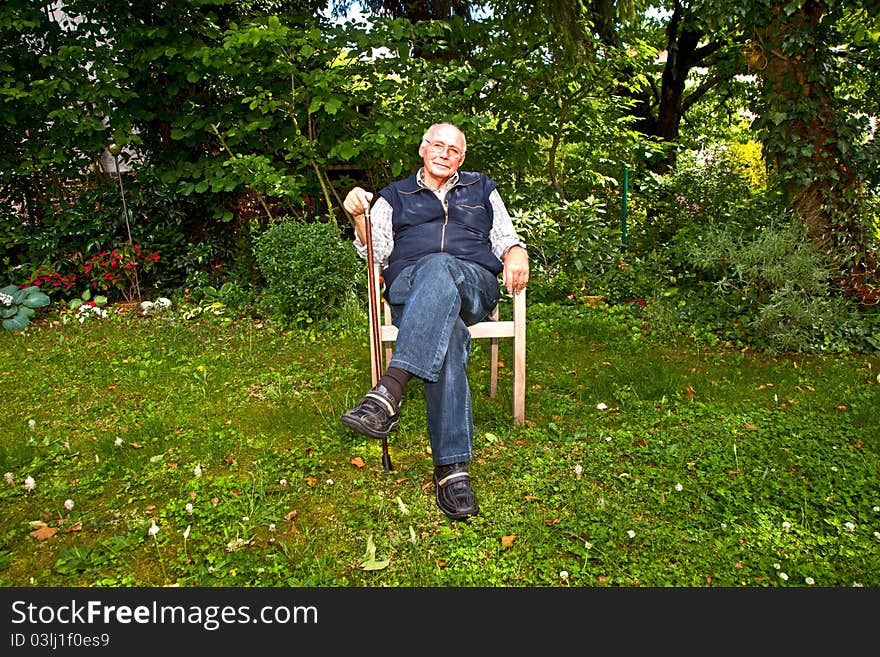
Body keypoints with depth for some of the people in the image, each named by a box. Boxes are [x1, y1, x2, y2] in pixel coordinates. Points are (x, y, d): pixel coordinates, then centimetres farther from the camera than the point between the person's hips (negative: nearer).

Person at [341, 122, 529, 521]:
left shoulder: (482, 188, 30)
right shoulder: (395, 195, 27)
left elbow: (506, 239, 23)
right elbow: (376, 252, 16)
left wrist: (516, 256, -2)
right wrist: (359, 217, -4)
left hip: (474, 284, 0)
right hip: (409, 286, 0)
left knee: (438, 267, -40)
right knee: (448, 336, -38)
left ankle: (388, 391, -54)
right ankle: (452, 468, -45)